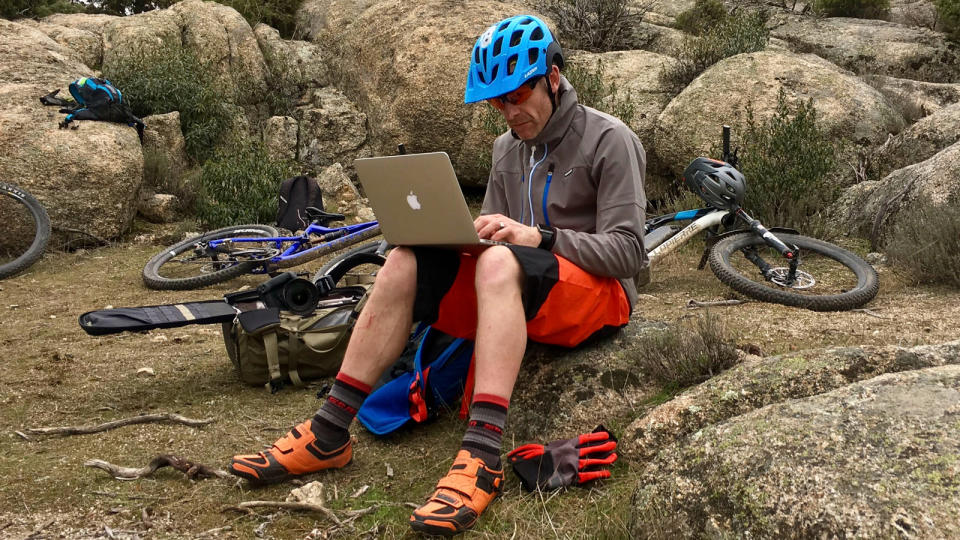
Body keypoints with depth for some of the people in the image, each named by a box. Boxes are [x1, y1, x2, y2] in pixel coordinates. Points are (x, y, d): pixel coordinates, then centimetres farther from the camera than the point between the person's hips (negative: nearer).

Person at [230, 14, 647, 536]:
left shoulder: (609, 140, -5)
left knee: (500, 263, -38)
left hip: (597, 295, -6)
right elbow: (493, 234, 17)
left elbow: (626, 251, -13)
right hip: (515, 297, 6)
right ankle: (328, 434, -17)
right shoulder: (508, 147, 16)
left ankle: (481, 459, -44)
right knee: (405, 263, -17)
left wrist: (538, 237, -24)